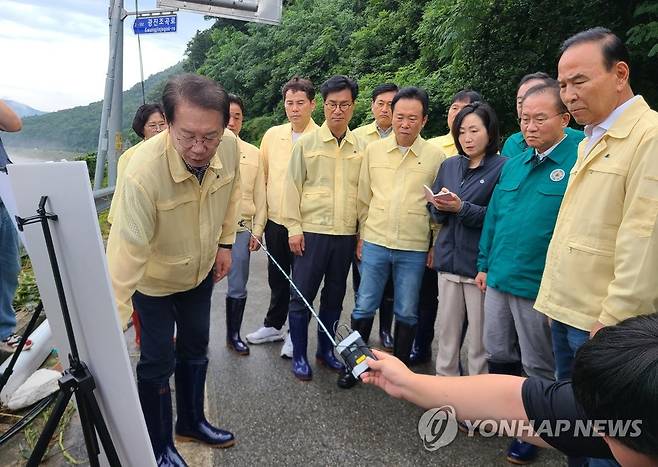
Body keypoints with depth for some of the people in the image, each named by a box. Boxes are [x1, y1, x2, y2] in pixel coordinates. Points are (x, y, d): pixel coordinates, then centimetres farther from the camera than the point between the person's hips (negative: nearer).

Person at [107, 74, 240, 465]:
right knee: (158, 362, 5)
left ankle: (192, 422, 45)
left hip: (202, 271, 5)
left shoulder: (230, 146, -22)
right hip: (154, 279, -5)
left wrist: (225, 243, 3)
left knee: (196, 348, 20)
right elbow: (128, 250, -37)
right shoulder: (144, 171, -38)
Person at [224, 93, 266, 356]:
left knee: (237, 288, 10)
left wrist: (257, 230, 4)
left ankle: (234, 335, 27)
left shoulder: (253, 154, 8)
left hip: (241, 228, 2)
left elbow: (260, 195, 9)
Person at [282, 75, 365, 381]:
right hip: (312, 232, -3)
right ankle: (299, 356, 18)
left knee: (334, 297, 14)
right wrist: (294, 228, -7)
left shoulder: (361, 147, 7)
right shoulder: (307, 143, 0)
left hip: (346, 234, 3)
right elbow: (293, 187, -1)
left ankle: (325, 350, 30)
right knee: (302, 296, 3)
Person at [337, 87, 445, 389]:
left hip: (414, 249, -1)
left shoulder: (435, 156, -2)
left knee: (407, 313, 11)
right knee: (364, 307, 8)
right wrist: (361, 235, 8)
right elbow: (364, 197, 8)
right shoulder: (374, 150, 3)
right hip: (374, 243, 1)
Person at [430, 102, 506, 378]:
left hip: (480, 262, -5)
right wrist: (440, 206, -6)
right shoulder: (449, 166, 12)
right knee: (447, 332, 13)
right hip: (448, 260, 5)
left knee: (479, 339, 4)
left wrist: (462, 208, -17)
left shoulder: (502, 167, -5)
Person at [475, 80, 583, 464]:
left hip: (539, 288, -6)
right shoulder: (513, 164, 9)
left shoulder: (578, 162, -12)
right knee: (498, 354, 20)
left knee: (538, 368, 12)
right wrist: (484, 265, 13)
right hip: (498, 280, 6)